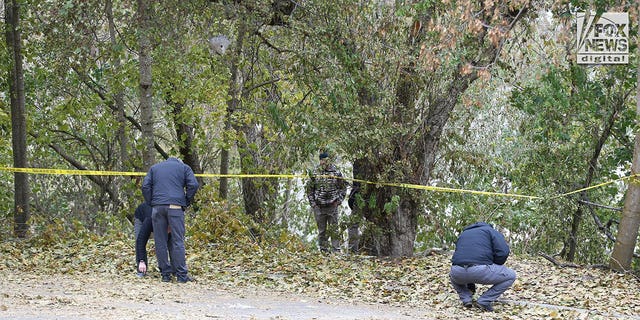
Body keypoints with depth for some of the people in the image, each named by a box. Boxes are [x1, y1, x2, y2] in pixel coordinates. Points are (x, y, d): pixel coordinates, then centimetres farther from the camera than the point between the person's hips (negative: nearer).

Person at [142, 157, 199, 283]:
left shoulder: (154, 168, 23)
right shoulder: (184, 168, 16)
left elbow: (145, 186, 11)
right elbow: (193, 185, 2)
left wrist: (151, 203, 13)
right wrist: (187, 202, 9)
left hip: (157, 207, 2)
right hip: (175, 206, -2)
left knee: (160, 242, 5)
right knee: (178, 241, -3)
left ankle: (165, 274, 3)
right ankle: (182, 275, -6)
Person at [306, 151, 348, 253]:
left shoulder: (336, 173, 4)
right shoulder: (315, 174, 5)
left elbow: (343, 188, 10)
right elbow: (309, 190, 10)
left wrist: (338, 201, 0)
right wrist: (313, 203, 2)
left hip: (332, 206, -1)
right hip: (319, 206, 1)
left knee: (334, 229, -2)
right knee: (322, 230, 6)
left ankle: (336, 249, 0)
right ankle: (323, 250, 10)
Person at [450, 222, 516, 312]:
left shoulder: (462, 234, 36)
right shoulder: (491, 231, 21)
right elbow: (503, 252, 2)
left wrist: (470, 286, 50)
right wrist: (493, 266, 22)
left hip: (458, 273, 5)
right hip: (481, 270, -5)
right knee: (510, 276, 18)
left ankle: (466, 299, 17)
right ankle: (484, 301, 7)